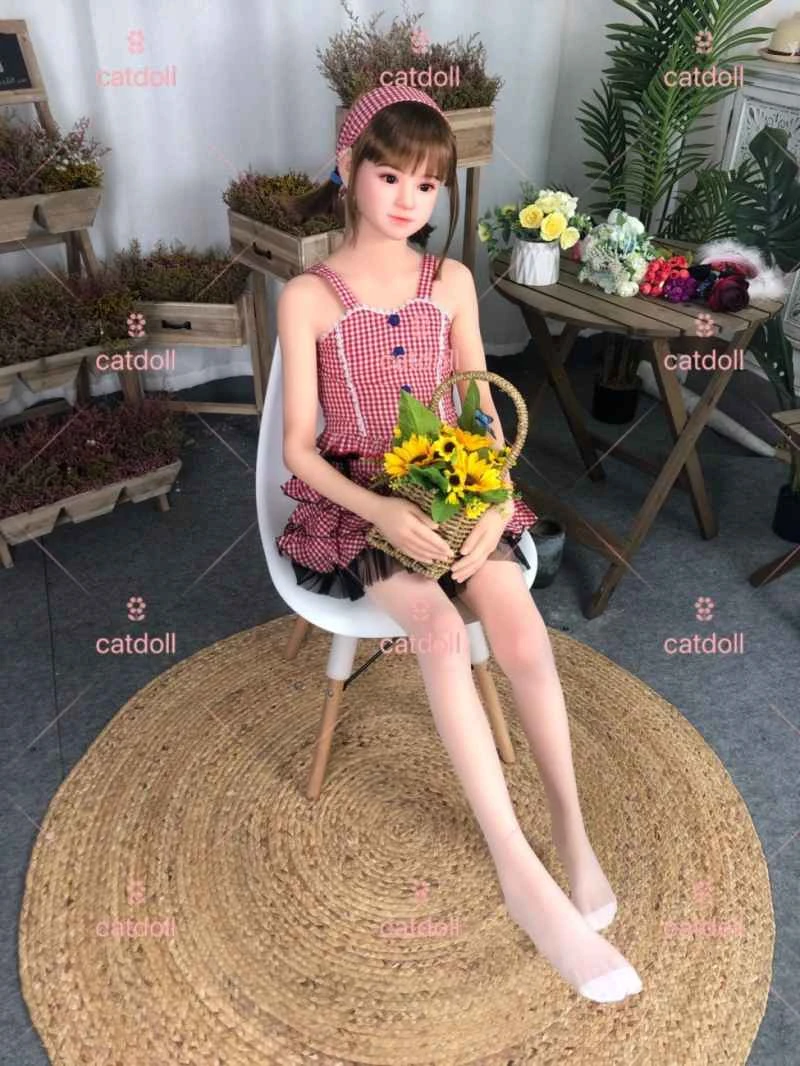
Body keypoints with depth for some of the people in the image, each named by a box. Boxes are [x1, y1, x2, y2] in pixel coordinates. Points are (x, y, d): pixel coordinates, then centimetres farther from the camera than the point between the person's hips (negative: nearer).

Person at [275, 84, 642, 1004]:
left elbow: (485, 415, 6)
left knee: (522, 634, -25)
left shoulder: (452, 282, 5)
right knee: (439, 626, -31)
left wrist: (492, 506, -13)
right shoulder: (308, 296, -5)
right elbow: (299, 447, -7)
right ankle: (520, 872, -24)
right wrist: (381, 510, -23)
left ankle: (570, 827, -6)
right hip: (355, 500, -3)